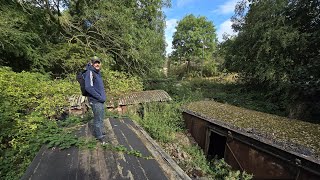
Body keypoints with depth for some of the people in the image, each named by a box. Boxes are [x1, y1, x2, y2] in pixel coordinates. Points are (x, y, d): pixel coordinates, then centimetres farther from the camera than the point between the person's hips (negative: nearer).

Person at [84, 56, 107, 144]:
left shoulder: (97, 72, 11)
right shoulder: (90, 72, -15)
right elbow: (89, 88, -25)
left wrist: (103, 96, 11)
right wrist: (100, 97, -19)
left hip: (100, 100, 9)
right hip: (95, 101, -9)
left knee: (101, 118, 21)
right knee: (98, 119, 3)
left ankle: (101, 133, 39)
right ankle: (100, 137, 19)